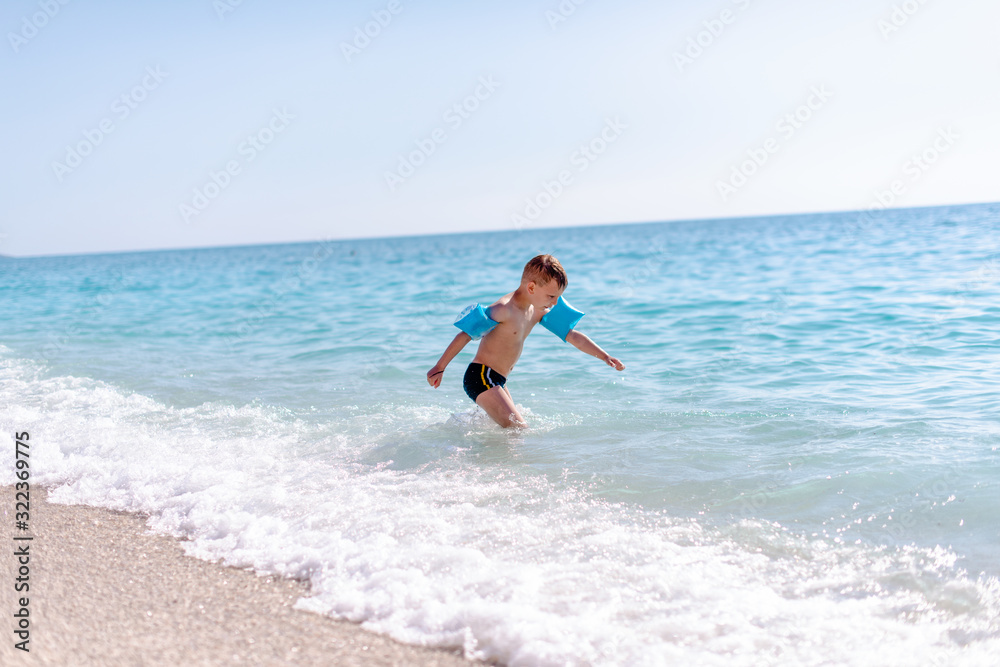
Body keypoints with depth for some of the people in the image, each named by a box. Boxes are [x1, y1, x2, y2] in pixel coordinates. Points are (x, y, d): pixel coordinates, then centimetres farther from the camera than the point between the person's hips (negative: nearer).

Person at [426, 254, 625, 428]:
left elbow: (572, 336, 12)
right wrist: (439, 368, -13)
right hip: (480, 378, -9)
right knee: (519, 429, -16)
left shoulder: (539, 311, 4)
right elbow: (465, 335, -17)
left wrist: (605, 356, 7)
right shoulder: (504, 310, -22)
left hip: (497, 381, 9)